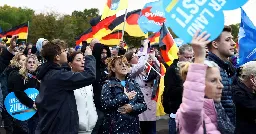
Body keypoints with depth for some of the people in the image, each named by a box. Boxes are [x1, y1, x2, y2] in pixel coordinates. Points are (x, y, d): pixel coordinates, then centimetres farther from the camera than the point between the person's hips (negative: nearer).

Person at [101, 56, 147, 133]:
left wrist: (132, 108, -13)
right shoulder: (108, 85, -2)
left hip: (132, 126, 4)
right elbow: (105, 105, -17)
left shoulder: (133, 84, 10)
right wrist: (125, 98, -14)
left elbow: (143, 105, 6)